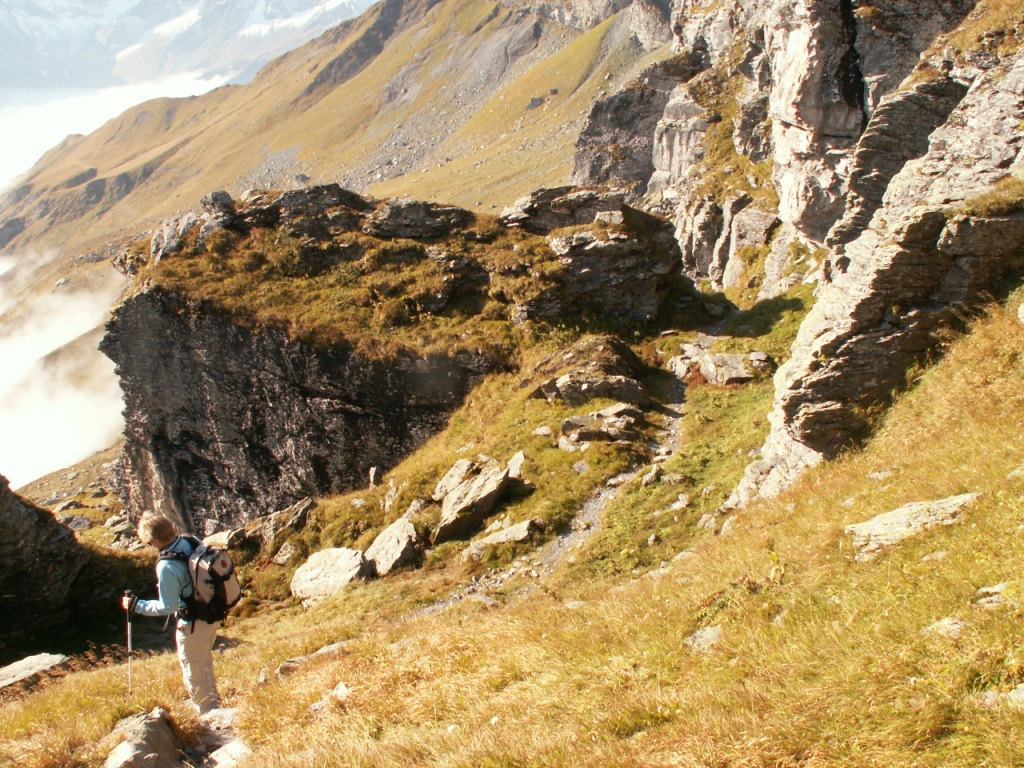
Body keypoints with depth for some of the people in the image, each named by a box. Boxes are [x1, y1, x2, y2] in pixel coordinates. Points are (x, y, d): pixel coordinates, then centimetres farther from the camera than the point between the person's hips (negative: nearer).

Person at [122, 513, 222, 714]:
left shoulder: (166, 566, -29)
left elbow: (168, 607, -21)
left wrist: (136, 605, -10)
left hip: (193, 624, -8)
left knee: (193, 673, 13)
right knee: (205, 662, 30)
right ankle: (212, 701, 49)